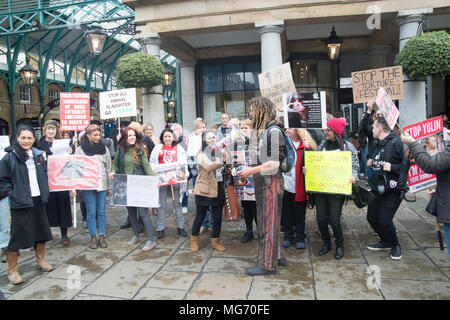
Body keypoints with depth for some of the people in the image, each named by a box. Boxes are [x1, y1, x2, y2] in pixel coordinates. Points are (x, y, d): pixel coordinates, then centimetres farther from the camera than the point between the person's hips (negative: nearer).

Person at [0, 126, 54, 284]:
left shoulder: (39, 155, 7)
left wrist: (44, 192, 7)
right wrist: (13, 194, -12)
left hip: (38, 200, 5)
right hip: (20, 203, -5)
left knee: (42, 231, 14)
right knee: (18, 236, 0)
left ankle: (40, 260, 33)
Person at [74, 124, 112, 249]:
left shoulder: (104, 148, 8)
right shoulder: (80, 150, 2)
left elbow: (108, 168, 10)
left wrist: (110, 186, 8)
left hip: (102, 185, 2)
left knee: (101, 211, 6)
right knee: (91, 212, 4)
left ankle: (102, 236, 16)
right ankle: (93, 237, 14)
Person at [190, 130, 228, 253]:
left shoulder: (220, 153, 10)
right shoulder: (202, 155, -5)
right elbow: (209, 166, -23)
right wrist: (222, 161, -23)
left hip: (218, 189, 4)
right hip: (204, 189, -4)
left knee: (217, 217, 8)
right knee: (200, 216, 7)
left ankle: (215, 241, 24)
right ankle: (194, 240, 26)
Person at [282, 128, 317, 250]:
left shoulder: (306, 146, -4)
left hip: (298, 188, -3)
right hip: (284, 186, 4)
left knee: (299, 214, 8)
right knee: (286, 213, 13)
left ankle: (300, 238, 23)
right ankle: (288, 236, 28)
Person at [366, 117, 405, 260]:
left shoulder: (396, 142, -16)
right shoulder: (377, 144, 12)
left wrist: (392, 167, -29)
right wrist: (370, 164, 8)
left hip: (392, 190, -9)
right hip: (377, 188, 9)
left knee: (384, 220, -7)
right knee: (372, 217, 13)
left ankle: (395, 245, 20)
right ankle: (386, 242, 35)